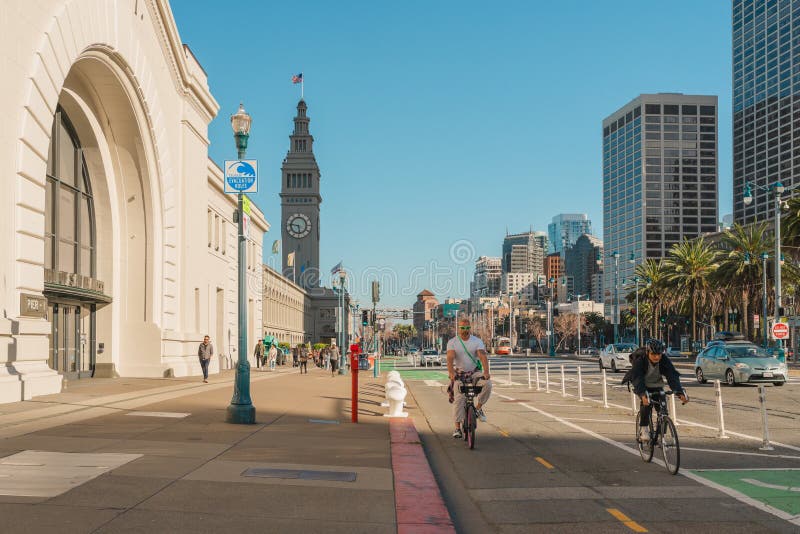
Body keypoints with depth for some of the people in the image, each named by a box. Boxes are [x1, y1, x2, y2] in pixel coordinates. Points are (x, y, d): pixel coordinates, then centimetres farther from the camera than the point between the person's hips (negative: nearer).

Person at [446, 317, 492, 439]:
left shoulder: (477, 341, -4)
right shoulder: (452, 342, -5)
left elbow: (483, 356, -17)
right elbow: (450, 358, -20)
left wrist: (486, 372, -35)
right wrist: (451, 372, -38)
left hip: (475, 372, 1)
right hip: (459, 374, -1)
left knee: (488, 384, -27)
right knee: (458, 400, -9)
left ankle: (478, 408, -7)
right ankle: (457, 428, -1)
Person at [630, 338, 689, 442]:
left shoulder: (665, 361, -21)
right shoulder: (640, 361, -29)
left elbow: (673, 376, -29)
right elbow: (637, 379, -39)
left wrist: (680, 392, -45)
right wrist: (643, 394, -56)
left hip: (657, 386, 3)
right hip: (642, 386, -3)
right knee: (646, 404, -30)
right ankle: (643, 430, -14)